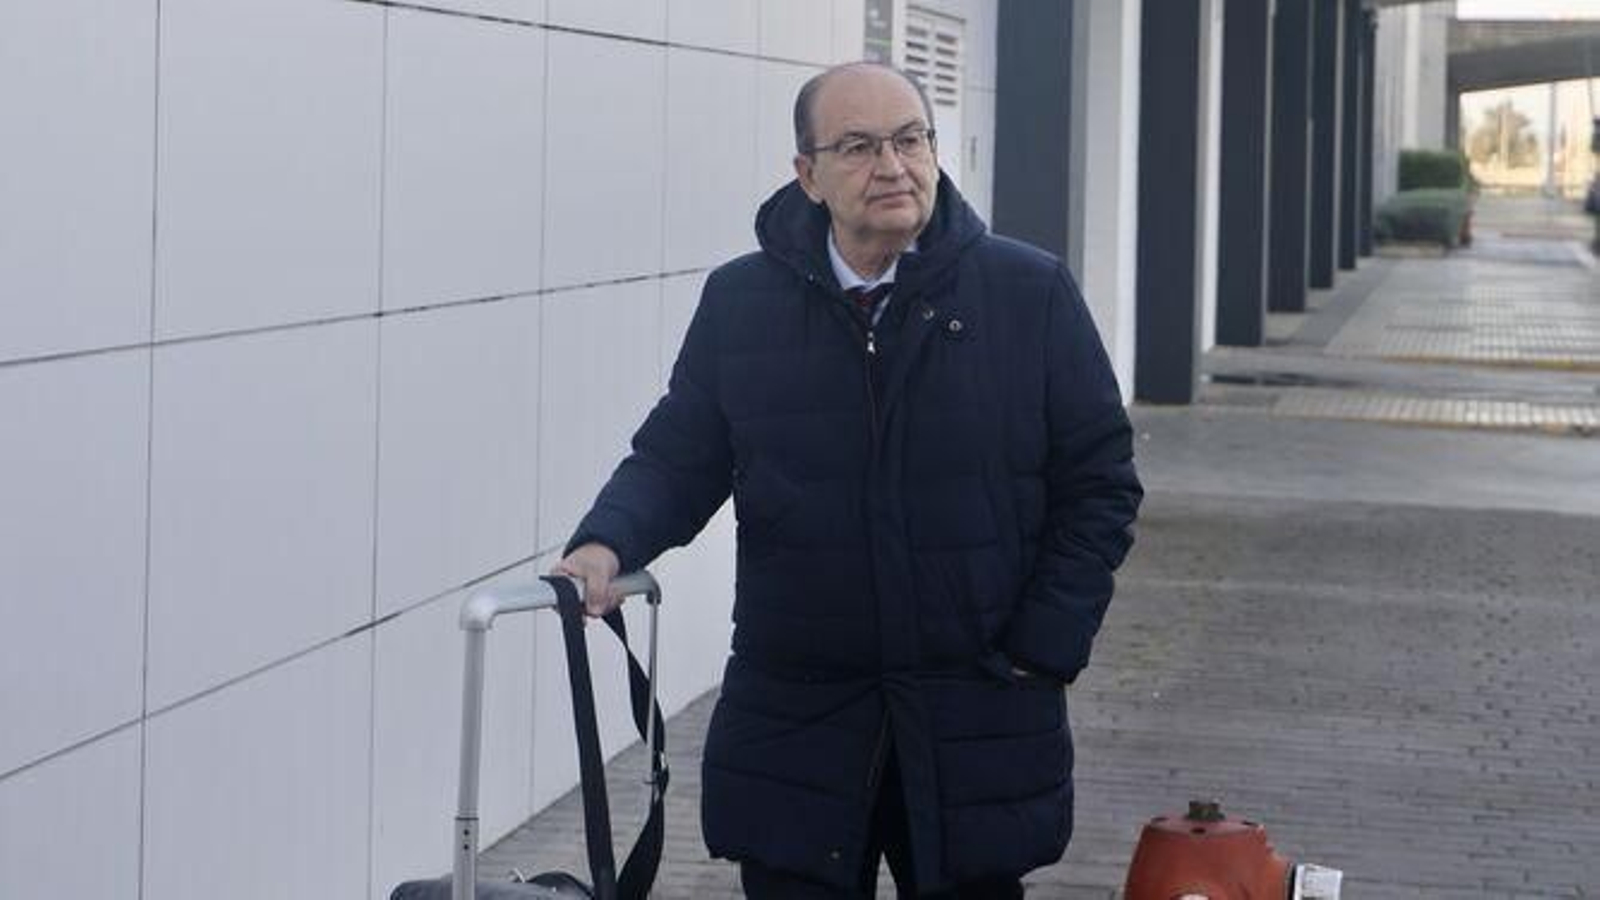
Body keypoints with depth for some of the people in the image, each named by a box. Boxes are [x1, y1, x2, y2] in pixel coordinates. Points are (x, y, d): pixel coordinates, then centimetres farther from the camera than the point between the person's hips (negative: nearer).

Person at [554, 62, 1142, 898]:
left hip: (975, 725, -1)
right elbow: (676, 458, 6)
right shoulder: (740, 301, 2)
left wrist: (1040, 654, -5)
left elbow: (1098, 483, 0)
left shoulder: (1031, 293, -2)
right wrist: (608, 541, -15)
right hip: (791, 726, 1)